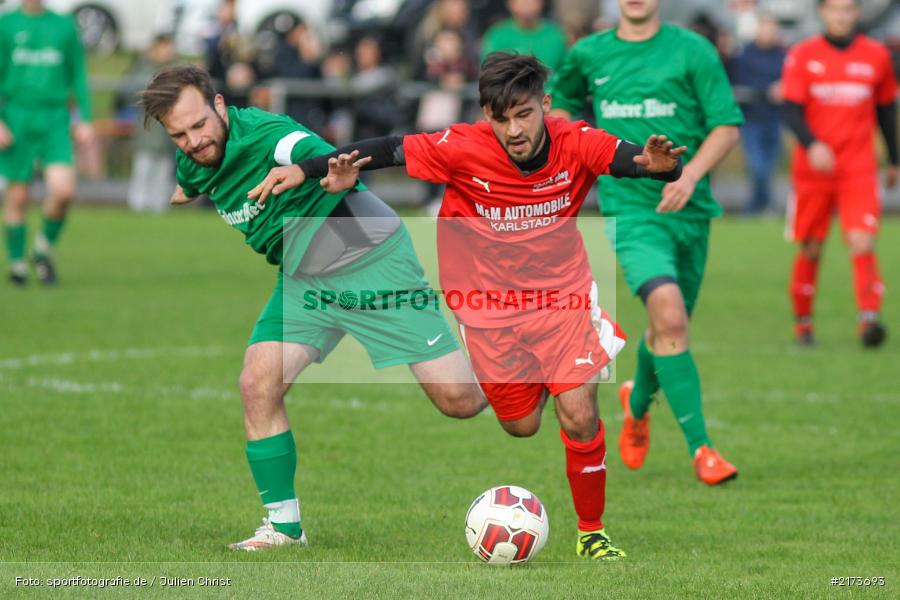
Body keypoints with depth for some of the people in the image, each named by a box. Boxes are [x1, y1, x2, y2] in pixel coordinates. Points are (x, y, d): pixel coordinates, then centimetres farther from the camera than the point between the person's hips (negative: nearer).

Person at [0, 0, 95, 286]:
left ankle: (44, 248, 8)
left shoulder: (65, 26, 8)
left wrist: (86, 119, 6)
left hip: (54, 121, 1)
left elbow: (78, 76, 13)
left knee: (63, 190, -15)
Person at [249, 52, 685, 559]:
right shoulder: (464, 149, -22)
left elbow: (634, 158, -26)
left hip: (561, 296, 0)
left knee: (579, 419, -10)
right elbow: (389, 150, -18)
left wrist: (659, 164, -51)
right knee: (522, 426, 9)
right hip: (490, 304, 0)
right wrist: (304, 170, -24)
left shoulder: (576, 145, -20)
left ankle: (592, 533, 12)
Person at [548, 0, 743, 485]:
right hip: (629, 206, -1)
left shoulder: (692, 51, -1)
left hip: (689, 208, 1)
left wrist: (690, 175, -17)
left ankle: (637, 401, 48)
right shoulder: (589, 54, 5)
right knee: (669, 316, -22)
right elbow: (557, 98, 26)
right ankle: (700, 447, -18)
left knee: (668, 327, 14)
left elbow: (728, 126, -3)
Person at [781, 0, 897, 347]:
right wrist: (811, 144, -24)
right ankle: (802, 322, 20)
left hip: (859, 169, 0)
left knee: (861, 242, -16)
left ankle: (869, 318, -21)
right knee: (811, 249, 6)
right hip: (813, 169, 0)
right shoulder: (802, 56, 1)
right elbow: (792, 111, -5)